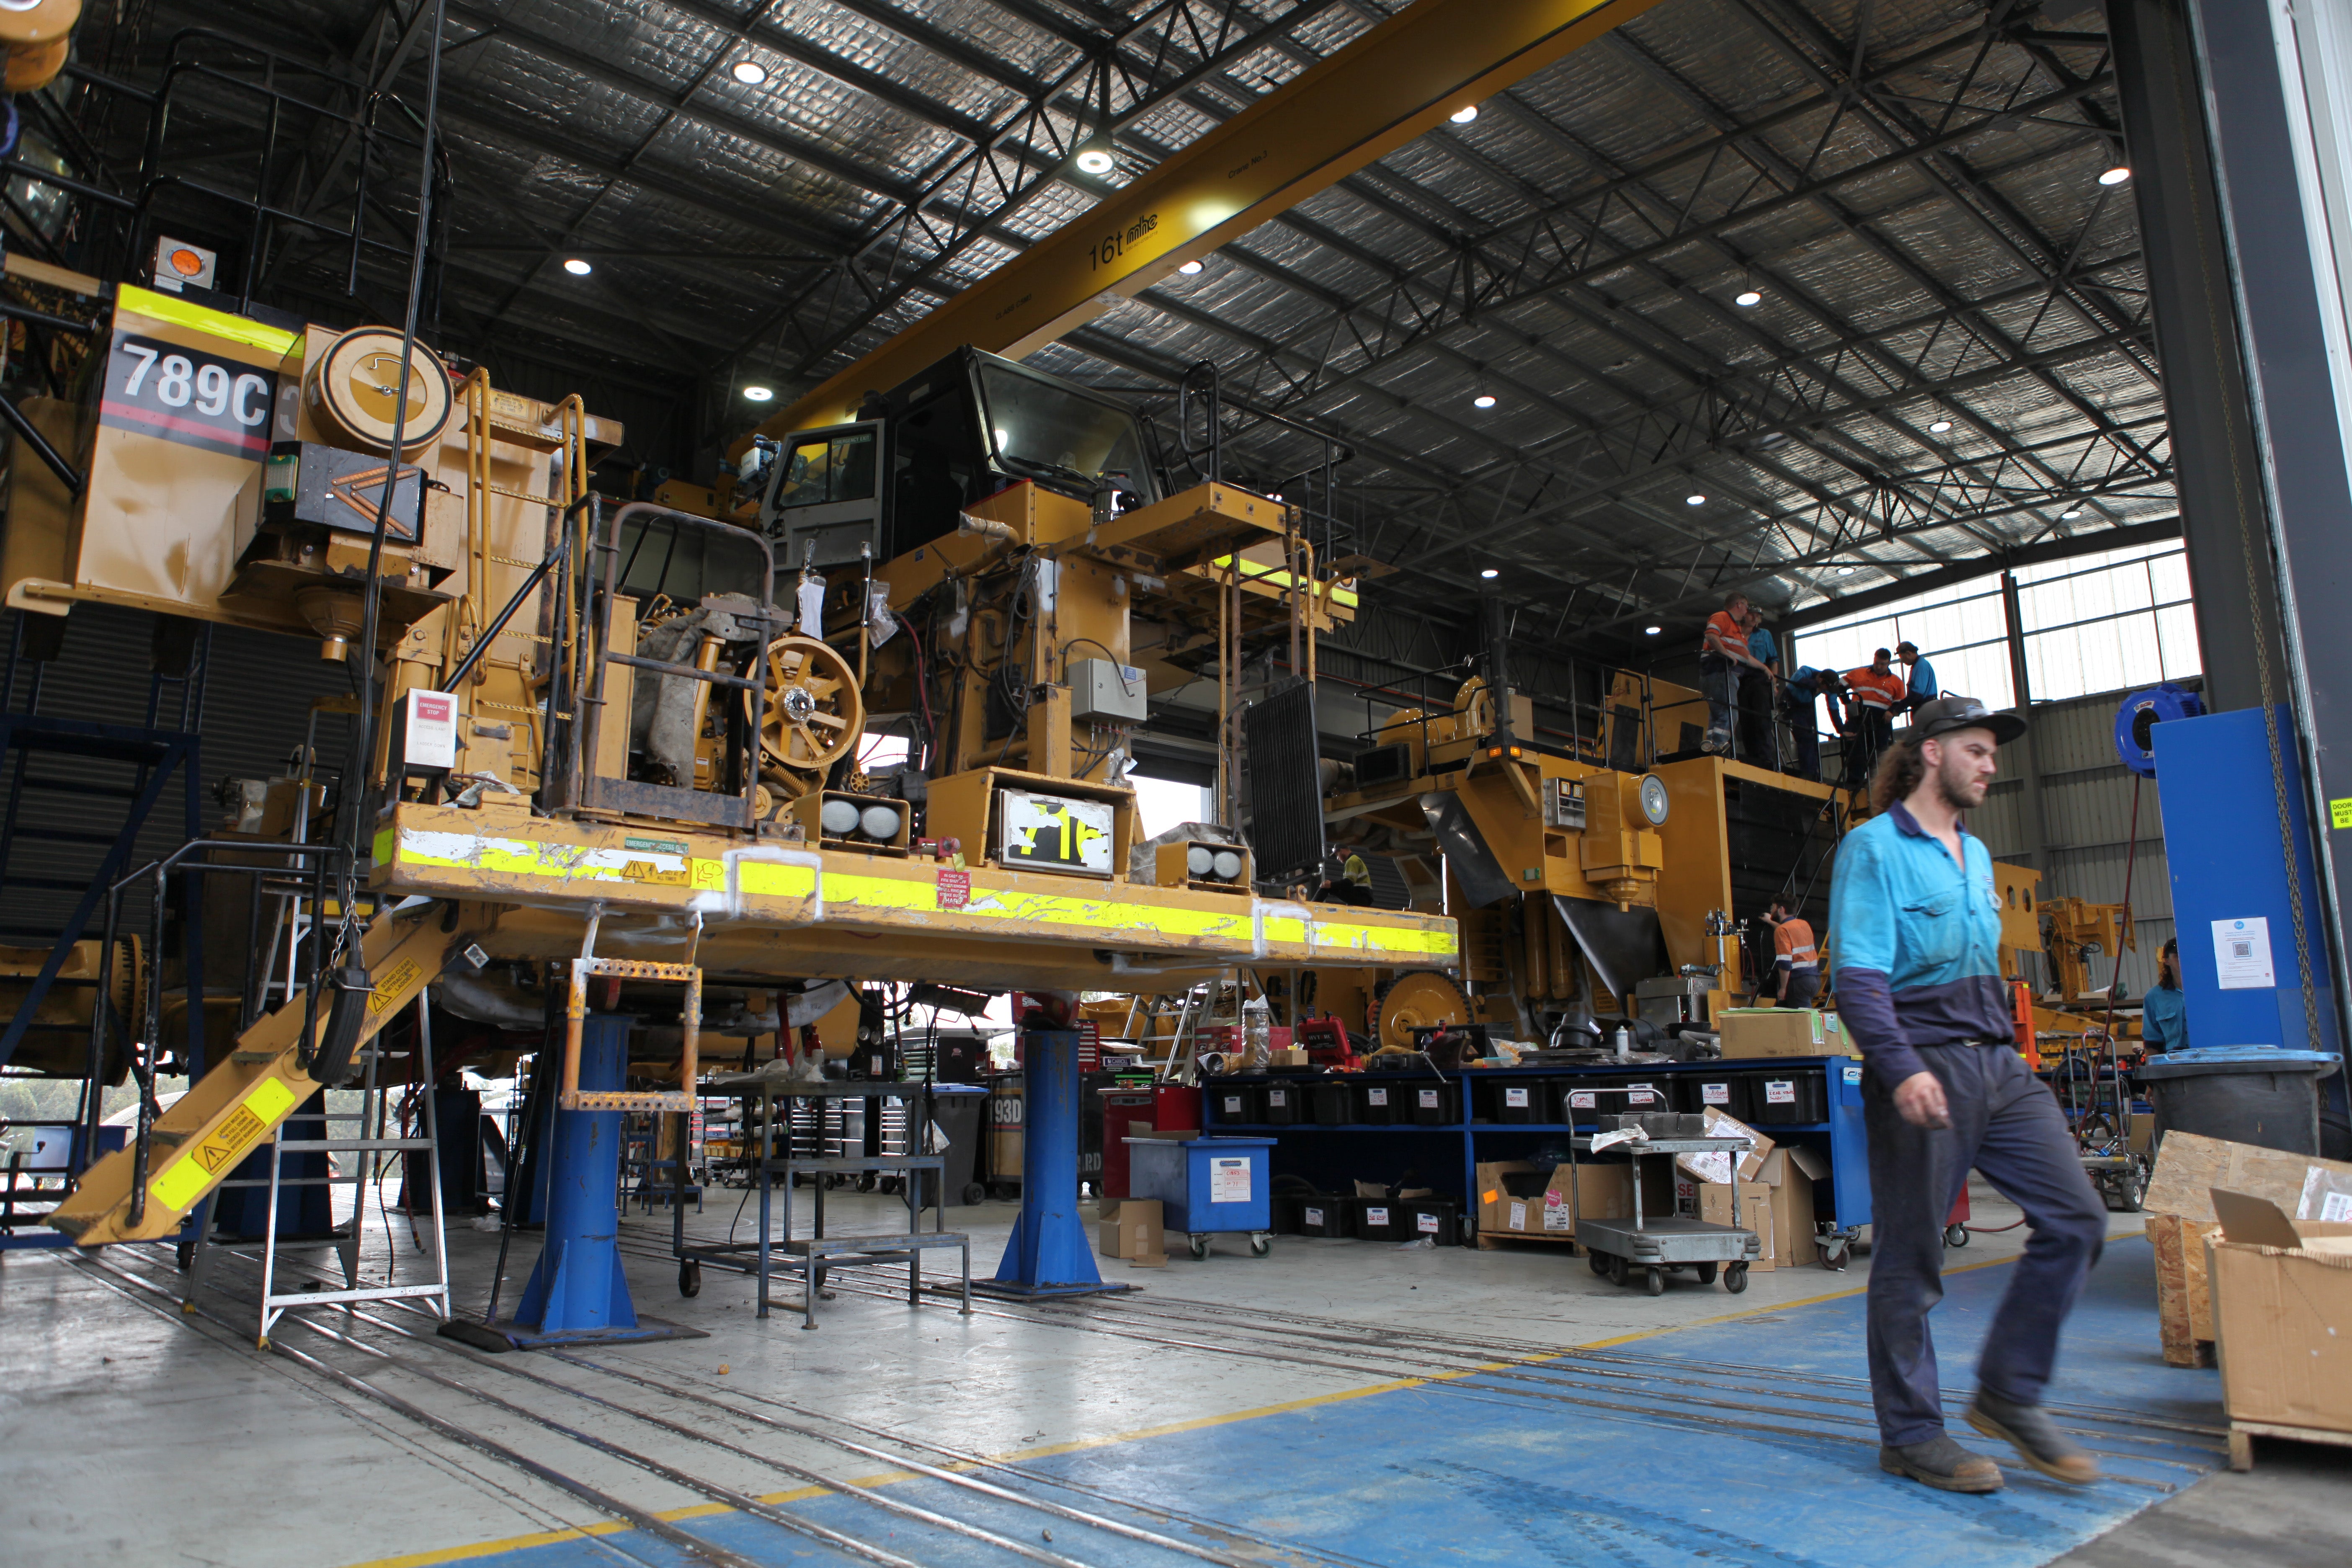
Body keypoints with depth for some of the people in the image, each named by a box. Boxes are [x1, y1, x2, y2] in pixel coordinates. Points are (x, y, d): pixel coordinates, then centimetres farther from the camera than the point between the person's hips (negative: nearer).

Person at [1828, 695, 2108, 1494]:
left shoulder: (1976, 855, 19)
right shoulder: (1875, 846, -6)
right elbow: (1858, 977, -15)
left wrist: (2001, 1051, 21)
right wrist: (1900, 1067, -26)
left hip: (1999, 1064, 8)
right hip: (1924, 1068, -8)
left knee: (2075, 1217, 3)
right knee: (1910, 1256, 0)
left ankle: (2009, 1393, 16)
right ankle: (1910, 1434, 13)